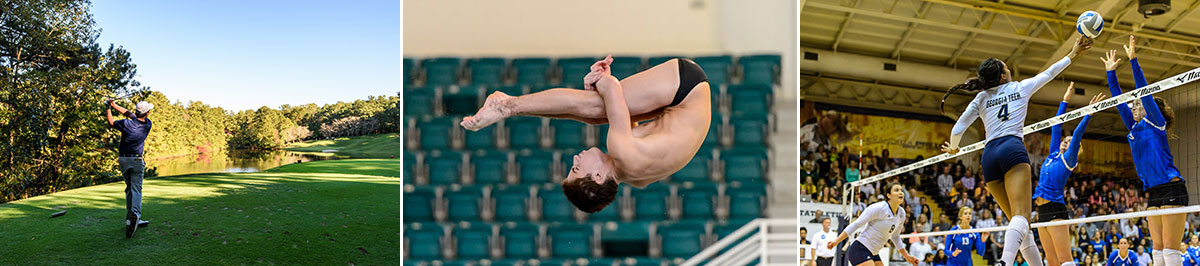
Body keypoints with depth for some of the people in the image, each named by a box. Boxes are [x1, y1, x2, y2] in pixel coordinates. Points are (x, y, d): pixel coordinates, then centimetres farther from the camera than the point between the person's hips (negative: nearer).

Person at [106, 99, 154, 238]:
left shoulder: (127, 124, -12)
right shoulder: (148, 124, -6)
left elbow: (111, 122, 9)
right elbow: (131, 114, 8)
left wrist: (109, 108, 23)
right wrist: (115, 106, 11)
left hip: (123, 160, 2)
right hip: (137, 160, -2)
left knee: (129, 188, 15)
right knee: (136, 189, -6)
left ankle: (130, 218, 16)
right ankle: (135, 213, -32)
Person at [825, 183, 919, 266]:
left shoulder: (902, 214, 7)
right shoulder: (878, 208, -17)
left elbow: (895, 237, 22)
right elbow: (856, 224, -14)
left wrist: (907, 256, 21)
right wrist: (836, 241, -16)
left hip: (873, 254, 9)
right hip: (860, 250, -9)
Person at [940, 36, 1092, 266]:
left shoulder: (981, 98, 17)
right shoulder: (1020, 88, 15)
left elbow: (957, 130, 11)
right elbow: (1049, 73, 29)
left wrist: (953, 148, 30)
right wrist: (1073, 54, 43)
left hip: (989, 155, 4)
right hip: (1012, 149, -4)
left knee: (1018, 219, 12)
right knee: (1021, 216, -20)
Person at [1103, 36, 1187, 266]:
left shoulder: (1156, 123, -2)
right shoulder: (1134, 128, 15)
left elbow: (1144, 91, -11)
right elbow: (1119, 101, 17)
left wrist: (1133, 61, -13)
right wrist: (1111, 72, 17)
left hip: (1171, 189, -8)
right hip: (1153, 194, 8)